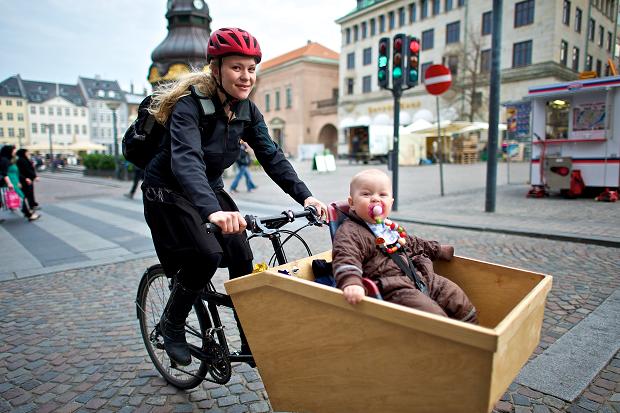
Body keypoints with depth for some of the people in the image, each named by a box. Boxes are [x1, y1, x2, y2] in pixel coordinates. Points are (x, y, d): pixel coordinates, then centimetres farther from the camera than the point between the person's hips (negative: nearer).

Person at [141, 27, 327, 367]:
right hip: (168, 191, -5)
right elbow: (186, 160, -41)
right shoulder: (190, 105, -24)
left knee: (241, 256, -7)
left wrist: (304, 196, -24)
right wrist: (212, 211, -59)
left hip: (209, 189, 6)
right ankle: (171, 323, 4)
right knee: (206, 254, -24)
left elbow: (271, 156, -10)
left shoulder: (247, 110, -5)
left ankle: (251, 342, 9)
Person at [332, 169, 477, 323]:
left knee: (458, 298, 9)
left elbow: (412, 243, 34)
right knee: (435, 316, -23)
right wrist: (350, 282, -49)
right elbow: (345, 259, -30)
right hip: (393, 288, -9)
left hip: (420, 277, 9)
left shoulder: (390, 226, 17)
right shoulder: (350, 232, -13)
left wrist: (439, 250, 39)